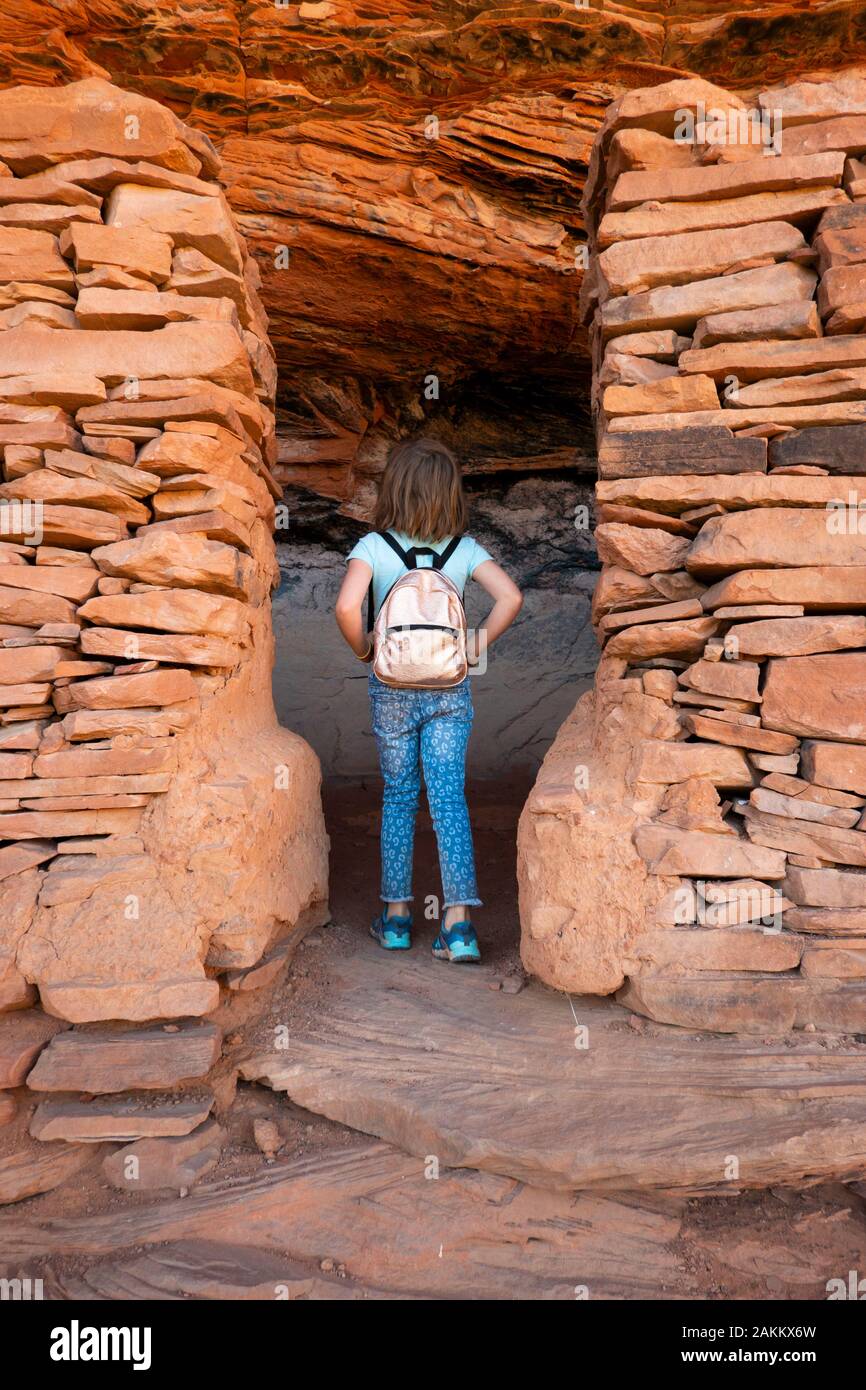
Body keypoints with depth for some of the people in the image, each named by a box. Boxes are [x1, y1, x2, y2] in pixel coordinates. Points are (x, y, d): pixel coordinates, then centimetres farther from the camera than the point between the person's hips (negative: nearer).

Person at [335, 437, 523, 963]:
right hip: (451, 688, 1)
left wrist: (362, 648, -5)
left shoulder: (374, 547, -7)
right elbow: (511, 596, -11)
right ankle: (459, 920, -4)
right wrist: (481, 641, 1)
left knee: (398, 798, 12)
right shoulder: (465, 549, -1)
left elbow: (347, 605, -22)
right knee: (450, 799, 2)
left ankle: (396, 916, 19)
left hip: (392, 688, -1)